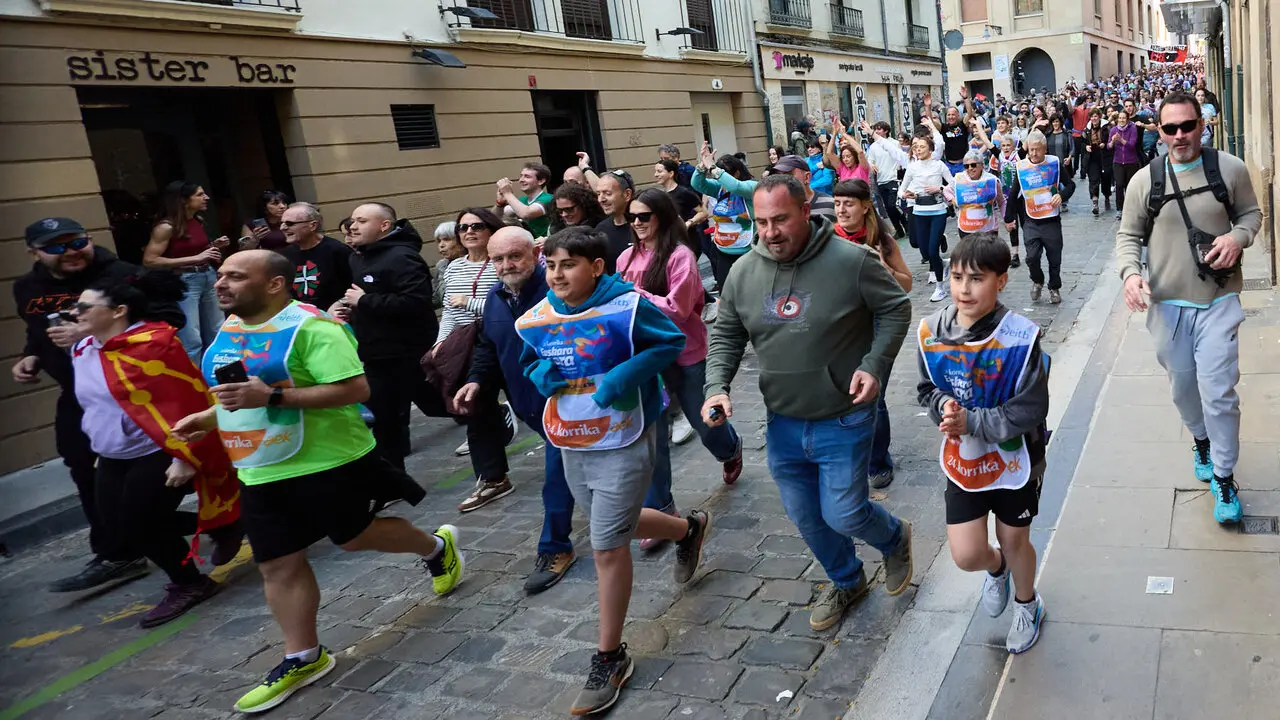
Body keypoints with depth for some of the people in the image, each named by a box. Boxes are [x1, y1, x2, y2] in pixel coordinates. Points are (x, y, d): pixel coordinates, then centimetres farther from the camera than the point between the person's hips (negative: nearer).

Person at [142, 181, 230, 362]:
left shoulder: (198, 222, 8)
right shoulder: (166, 226, -12)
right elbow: (149, 261, -17)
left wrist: (214, 246, 4)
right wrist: (195, 258, -21)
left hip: (208, 277, 8)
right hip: (183, 281, -8)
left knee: (218, 336, 14)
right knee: (191, 342, -8)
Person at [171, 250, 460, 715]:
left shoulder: (309, 326, -20)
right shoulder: (229, 330, 8)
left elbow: (355, 388, -27)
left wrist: (271, 397, -31)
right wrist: (207, 419, 5)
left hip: (327, 462, -8)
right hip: (261, 471, 8)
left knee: (356, 537, 10)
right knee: (278, 566, 10)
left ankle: (437, 548, 37)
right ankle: (303, 658, 24)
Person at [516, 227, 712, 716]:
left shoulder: (626, 306, -19)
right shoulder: (534, 321, -3)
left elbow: (672, 341, -8)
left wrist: (628, 372, -23)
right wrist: (539, 374, -11)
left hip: (623, 444, -6)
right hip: (571, 446, 7)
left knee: (607, 547, -4)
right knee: (618, 526, 25)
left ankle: (610, 659, 13)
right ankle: (689, 529, 56)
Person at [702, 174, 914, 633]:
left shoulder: (851, 261, -16)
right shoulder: (744, 273, -4)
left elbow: (895, 309, -4)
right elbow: (725, 337, 6)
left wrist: (875, 365, -16)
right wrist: (716, 387, -9)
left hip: (843, 421, -5)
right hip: (782, 425, 5)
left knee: (842, 516, -1)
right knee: (806, 518, 17)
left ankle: (895, 538, 35)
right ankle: (846, 582, 45)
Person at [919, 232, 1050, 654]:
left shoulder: (1020, 337, -24)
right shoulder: (932, 331, -12)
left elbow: (1029, 411, -22)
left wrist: (970, 421, -27)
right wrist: (943, 406, -20)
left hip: (1014, 459, -3)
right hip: (962, 460, 3)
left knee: (1014, 541, 18)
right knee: (966, 555, 4)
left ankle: (1027, 605, 50)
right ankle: (996, 569, 43)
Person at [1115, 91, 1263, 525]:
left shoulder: (1230, 168, -3)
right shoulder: (1144, 180, -2)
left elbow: (1251, 212, 9)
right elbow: (1128, 235, 3)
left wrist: (1238, 236, -13)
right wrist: (1131, 273, -15)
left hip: (1218, 301, -1)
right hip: (1167, 304, 2)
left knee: (1219, 392, -5)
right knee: (1183, 388, 15)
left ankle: (1224, 477, 12)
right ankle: (1201, 442, 45)